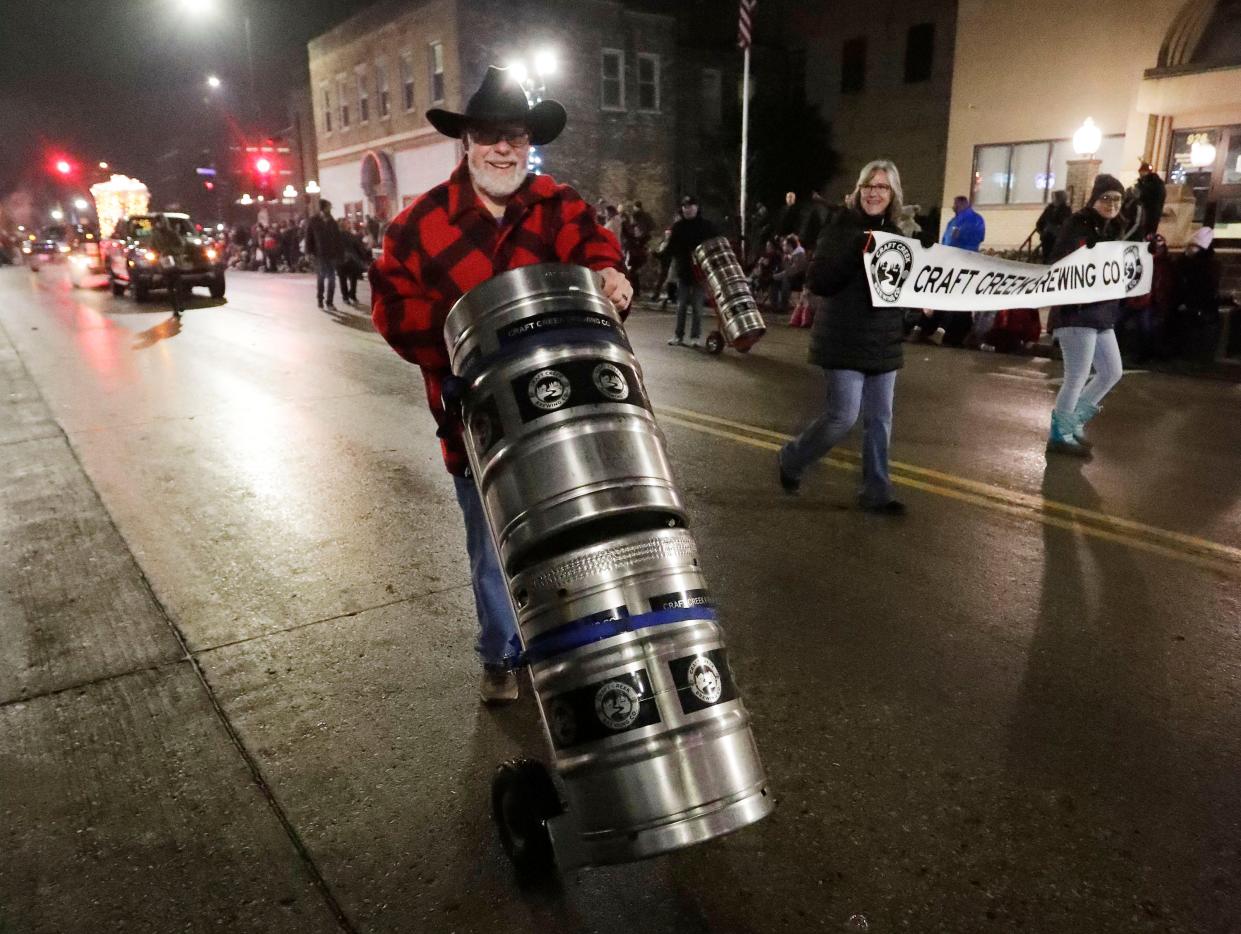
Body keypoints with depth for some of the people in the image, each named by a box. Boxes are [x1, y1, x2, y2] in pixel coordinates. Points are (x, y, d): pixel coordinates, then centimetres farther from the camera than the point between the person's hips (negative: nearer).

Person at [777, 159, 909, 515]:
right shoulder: (841, 227, -7)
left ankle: (876, 493, 18)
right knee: (844, 415, -7)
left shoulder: (897, 233, 10)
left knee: (880, 420, 8)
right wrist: (857, 253, -26)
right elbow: (818, 282, -16)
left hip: (884, 339, 6)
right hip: (845, 339, -6)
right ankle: (790, 459, 17)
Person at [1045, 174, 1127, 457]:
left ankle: (1072, 421, 26)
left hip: (1102, 312, 9)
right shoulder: (1078, 225, -10)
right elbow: (1058, 264, -20)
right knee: (1077, 377, -5)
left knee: (1112, 372, 14)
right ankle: (1059, 435, 8)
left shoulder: (1113, 230, 15)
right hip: (1076, 312, -9)